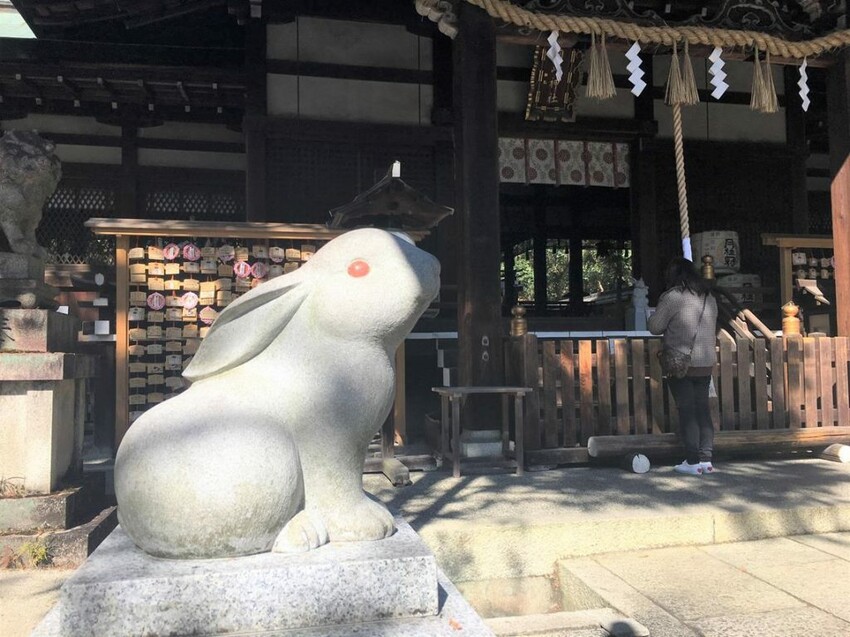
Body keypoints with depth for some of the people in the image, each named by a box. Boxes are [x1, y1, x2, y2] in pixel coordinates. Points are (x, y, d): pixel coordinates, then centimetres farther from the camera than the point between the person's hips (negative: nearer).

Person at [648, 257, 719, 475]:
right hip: (706, 363, 6)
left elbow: (654, 327, -7)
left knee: (687, 411, -1)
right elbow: (713, 329, 20)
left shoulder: (673, 296, -12)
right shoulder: (709, 297, 11)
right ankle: (706, 459, 12)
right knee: (703, 410, 10)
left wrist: (668, 322, 12)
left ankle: (693, 462, 3)